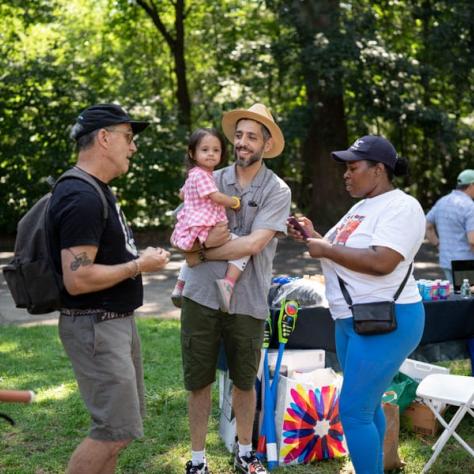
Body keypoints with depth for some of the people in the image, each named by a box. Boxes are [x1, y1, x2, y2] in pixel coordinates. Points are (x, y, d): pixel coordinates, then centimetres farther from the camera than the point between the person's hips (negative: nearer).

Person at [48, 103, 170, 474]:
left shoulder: (97, 191, 12)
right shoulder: (82, 198, -21)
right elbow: (77, 279, -27)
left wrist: (138, 257, 8)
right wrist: (139, 266, -18)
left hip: (116, 321, 11)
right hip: (95, 327, -11)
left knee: (121, 423, 16)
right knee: (117, 429, -7)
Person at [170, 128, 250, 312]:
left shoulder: (193, 175, 18)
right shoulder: (201, 175, -13)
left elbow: (183, 193, 36)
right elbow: (217, 197, -18)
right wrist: (235, 202, -3)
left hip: (189, 228, 10)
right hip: (204, 229, -10)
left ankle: (179, 288, 43)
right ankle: (228, 283, -29)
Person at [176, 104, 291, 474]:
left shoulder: (277, 191, -5)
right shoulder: (210, 182, 4)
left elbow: (253, 243, -16)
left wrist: (203, 252, -10)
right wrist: (207, 239, -19)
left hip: (247, 302, -2)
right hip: (201, 296, 2)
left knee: (244, 382, 14)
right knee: (198, 381, 9)